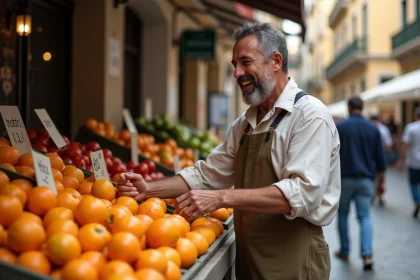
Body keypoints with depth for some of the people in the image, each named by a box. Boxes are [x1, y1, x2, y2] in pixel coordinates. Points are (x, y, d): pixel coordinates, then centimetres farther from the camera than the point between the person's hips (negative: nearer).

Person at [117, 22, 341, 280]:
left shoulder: (309, 116, -15)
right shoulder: (244, 124, 10)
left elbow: (304, 192, -26)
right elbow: (208, 174, 11)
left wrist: (222, 198, -29)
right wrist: (149, 190, -2)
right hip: (249, 258, 7)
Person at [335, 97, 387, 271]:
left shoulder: (340, 127, -4)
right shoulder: (373, 128, 4)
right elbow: (380, 159, 6)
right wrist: (381, 181, 13)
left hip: (345, 178, -2)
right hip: (365, 179, 2)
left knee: (342, 214, 14)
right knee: (364, 217, 3)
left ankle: (345, 251, 21)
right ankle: (367, 254, -13)